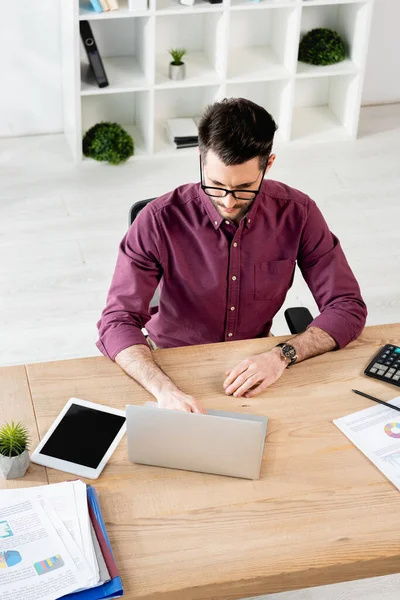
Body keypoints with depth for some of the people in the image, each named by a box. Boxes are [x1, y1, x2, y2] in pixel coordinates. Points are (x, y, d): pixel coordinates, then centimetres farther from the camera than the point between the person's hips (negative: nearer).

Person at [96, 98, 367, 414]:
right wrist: (165, 390, -41)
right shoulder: (159, 221, -20)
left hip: (254, 362, 3)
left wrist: (283, 355, -28)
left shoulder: (297, 214, -13)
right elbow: (118, 321, -23)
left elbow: (348, 307, -10)